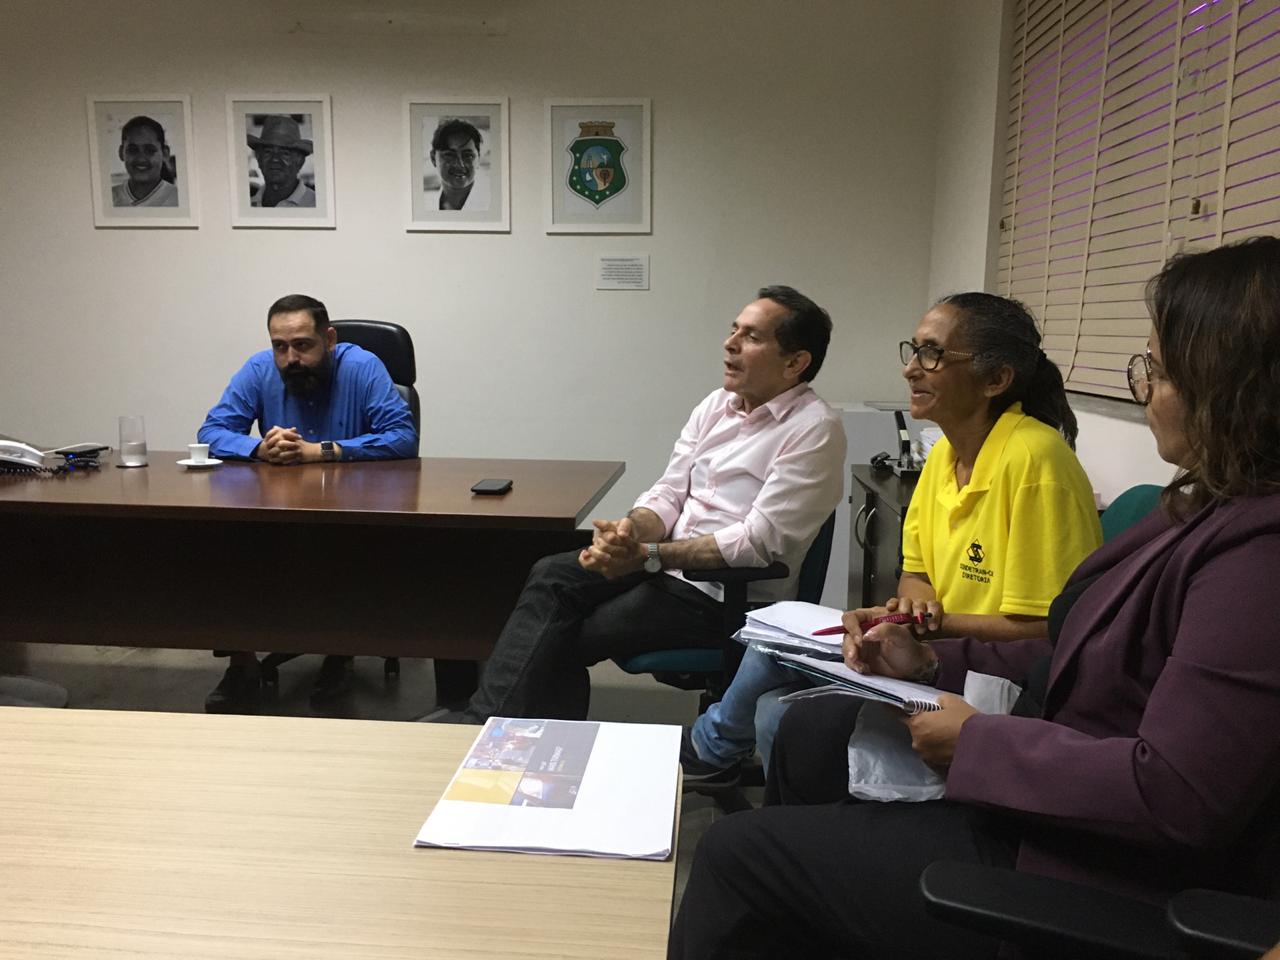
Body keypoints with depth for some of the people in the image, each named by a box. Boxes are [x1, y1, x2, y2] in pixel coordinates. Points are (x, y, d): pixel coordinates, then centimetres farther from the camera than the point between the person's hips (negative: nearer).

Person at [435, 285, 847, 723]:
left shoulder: (814, 430, -12)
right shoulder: (716, 405, 11)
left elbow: (759, 543, -18)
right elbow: (668, 493, 9)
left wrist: (648, 555, -21)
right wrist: (632, 530, -14)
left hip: (732, 597, -6)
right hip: (666, 563, 7)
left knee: (565, 639, -15)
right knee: (552, 575, -17)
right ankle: (486, 719, -16)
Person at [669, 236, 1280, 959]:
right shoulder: (1211, 511, 5)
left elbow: (1175, 797, -30)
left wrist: (978, 739, -19)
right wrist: (933, 661, 3)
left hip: (1090, 878, -9)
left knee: (736, 854, -4)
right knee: (813, 730, 19)